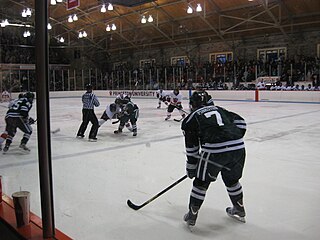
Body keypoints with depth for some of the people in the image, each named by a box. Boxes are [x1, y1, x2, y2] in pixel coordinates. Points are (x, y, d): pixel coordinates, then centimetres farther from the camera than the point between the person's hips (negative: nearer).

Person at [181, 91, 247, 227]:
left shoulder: (190, 119, 13)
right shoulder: (218, 109, 25)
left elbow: (191, 148, 13)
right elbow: (240, 122, 18)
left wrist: (191, 169, 22)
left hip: (215, 151, -5)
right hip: (238, 148, 5)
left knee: (201, 182, 15)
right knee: (232, 179, 28)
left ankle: (192, 216, 25)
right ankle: (239, 211, 46)